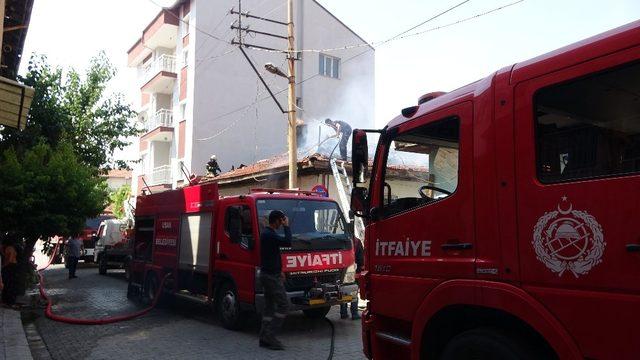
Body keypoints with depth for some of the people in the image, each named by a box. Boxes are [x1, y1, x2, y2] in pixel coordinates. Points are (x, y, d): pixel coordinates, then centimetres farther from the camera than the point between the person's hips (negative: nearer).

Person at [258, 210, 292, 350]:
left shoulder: (267, 233, 15)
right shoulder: (269, 235, -18)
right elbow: (287, 242, -27)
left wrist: (279, 271, 21)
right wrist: (287, 226, -14)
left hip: (269, 274, 10)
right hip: (271, 276, -10)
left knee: (270, 307, 12)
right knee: (283, 304, -8)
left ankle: (265, 338, 15)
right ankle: (269, 335, -6)